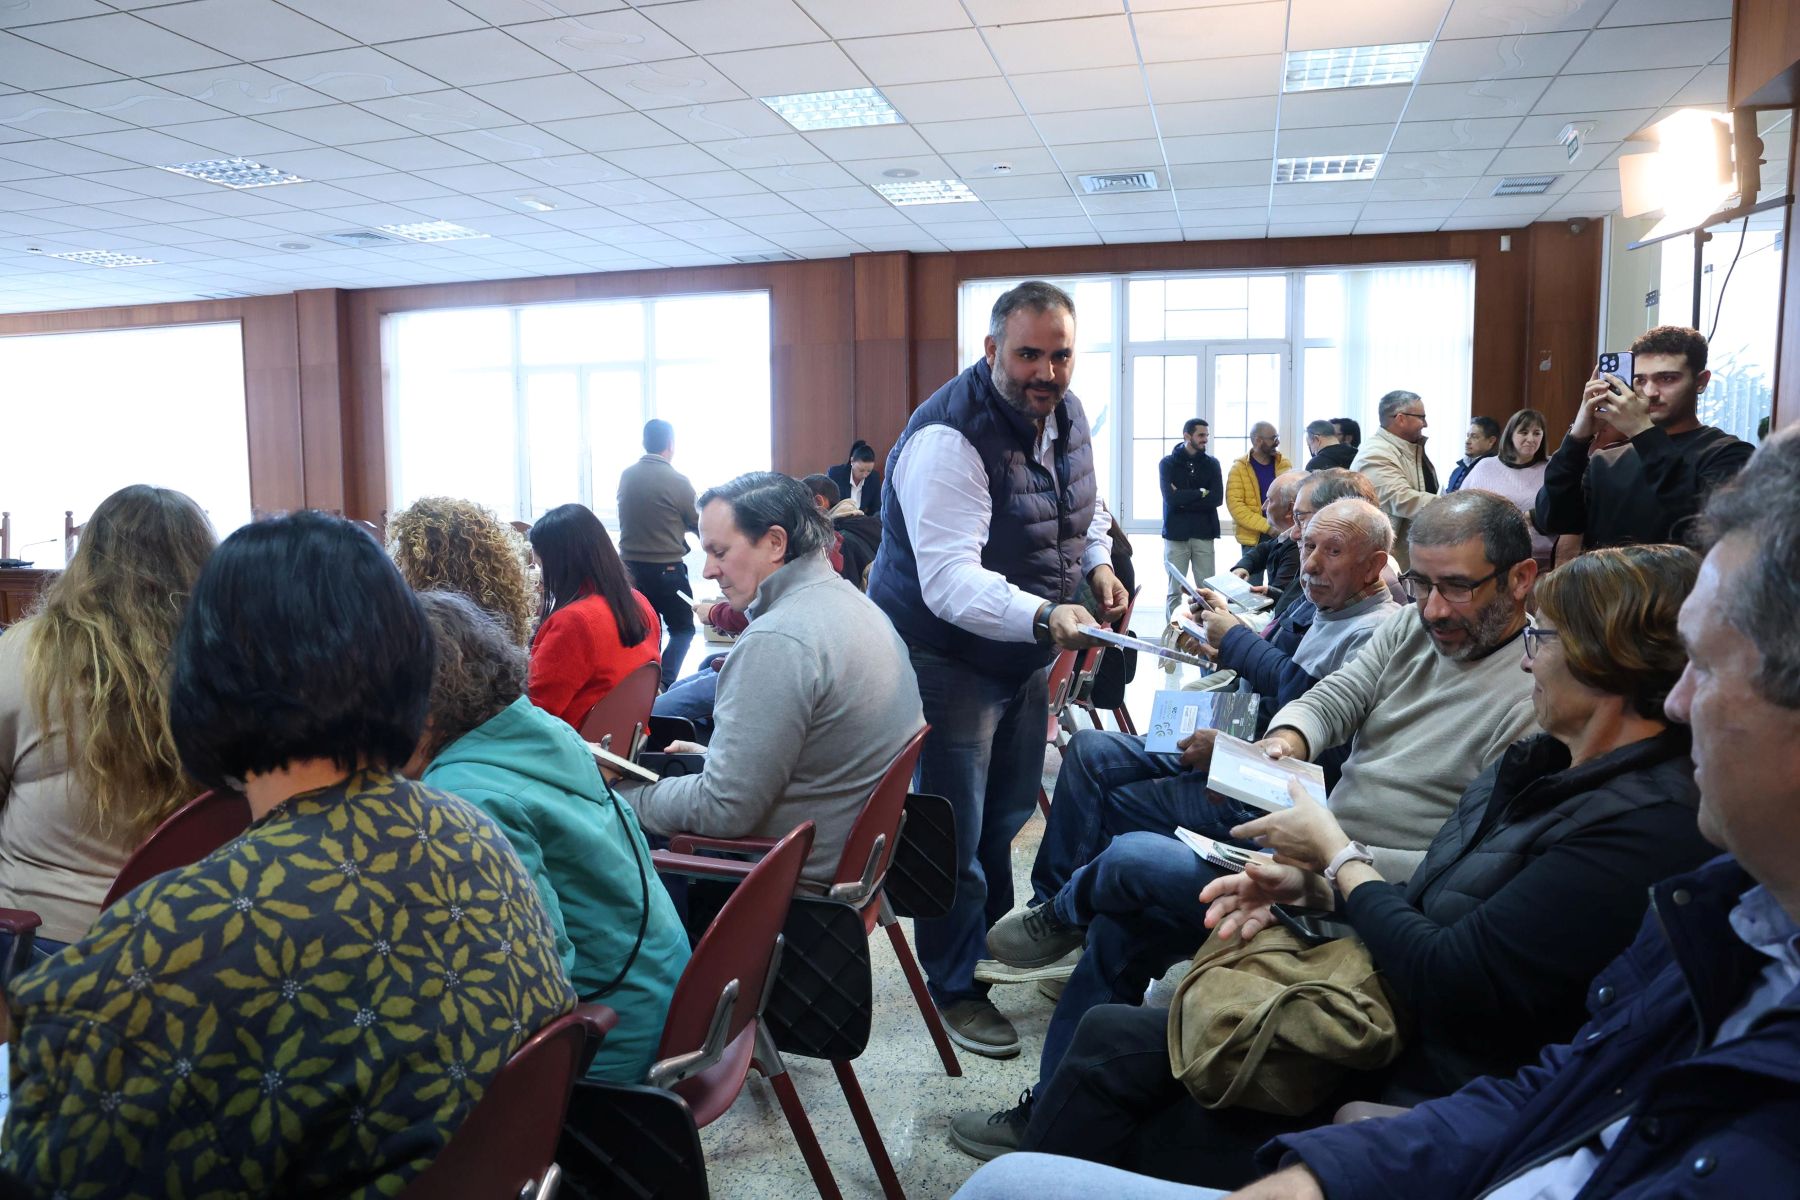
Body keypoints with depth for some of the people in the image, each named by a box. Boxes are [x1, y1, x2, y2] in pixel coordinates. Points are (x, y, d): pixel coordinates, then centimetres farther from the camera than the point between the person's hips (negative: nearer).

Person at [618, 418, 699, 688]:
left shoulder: (626, 476, 1)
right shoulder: (677, 481, -14)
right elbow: (697, 524, -2)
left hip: (631, 565, 5)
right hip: (667, 568, -5)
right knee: (682, 628, 8)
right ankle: (663, 684, -5)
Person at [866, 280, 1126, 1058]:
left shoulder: (1066, 416, 1)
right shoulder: (949, 438, -28)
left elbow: (1084, 509, 20)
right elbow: (949, 582, -36)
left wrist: (1098, 563, 1)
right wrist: (1044, 616, -50)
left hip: (1024, 651, 8)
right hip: (946, 654, -8)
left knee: (1009, 811, 21)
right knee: (956, 833, 1)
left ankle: (999, 942, 43)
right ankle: (957, 987, 20)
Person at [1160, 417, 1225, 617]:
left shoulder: (1211, 463, 8)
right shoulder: (1168, 463, 1)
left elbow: (1217, 498, -5)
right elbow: (1171, 498, -13)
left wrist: (1184, 499, -9)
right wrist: (1201, 493, -5)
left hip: (1204, 534, 2)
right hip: (1176, 534, -2)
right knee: (1175, 590, 1)